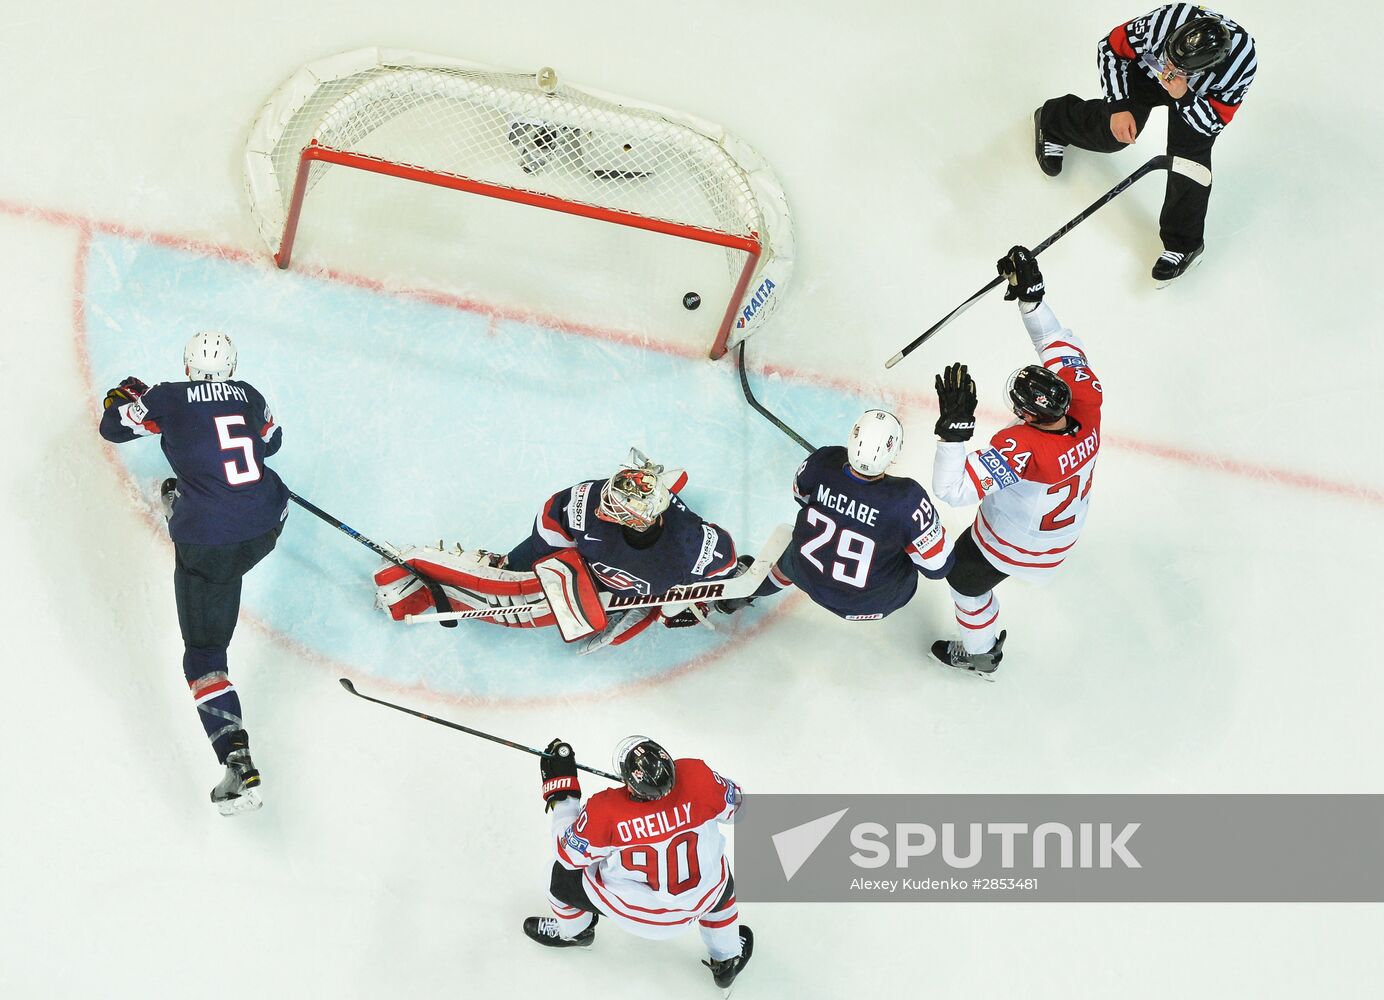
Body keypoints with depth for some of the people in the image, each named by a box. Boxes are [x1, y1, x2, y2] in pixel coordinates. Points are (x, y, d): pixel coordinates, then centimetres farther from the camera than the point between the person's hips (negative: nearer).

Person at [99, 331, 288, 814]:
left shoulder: (170, 399, -3)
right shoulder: (249, 396, 9)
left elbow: (113, 427, 10)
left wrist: (127, 394, 31)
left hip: (209, 546, -5)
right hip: (267, 526, 5)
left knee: (204, 653, 2)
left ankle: (239, 766, -9)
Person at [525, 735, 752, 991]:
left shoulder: (604, 811, -32)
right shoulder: (698, 776, -27)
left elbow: (570, 855, -13)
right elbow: (733, 804, -5)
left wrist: (560, 789, -8)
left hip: (634, 912, -2)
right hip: (703, 900, 2)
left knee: (565, 874, 22)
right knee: (723, 879, 36)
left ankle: (573, 932, 54)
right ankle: (727, 960, 53)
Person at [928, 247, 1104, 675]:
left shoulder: (1021, 448, -48)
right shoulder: (1086, 403, -32)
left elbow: (951, 489, -50)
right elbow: (1059, 344, -14)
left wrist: (954, 424, -56)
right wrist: (1031, 293, -19)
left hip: (1015, 546, -7)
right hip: (1068, 522, 7)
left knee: (965, 576, 22)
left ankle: (980, 652, 48)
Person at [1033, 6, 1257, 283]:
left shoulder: (1242, 62, -41)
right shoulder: (1165, 21, -43)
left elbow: (1214, 122, -29)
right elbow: (1111, 46, -24)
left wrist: (1182, 96, -48)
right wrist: (1119, 107, -27)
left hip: (1201, 96, 0)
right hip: (1147, 71, 0)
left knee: (1191, 153, -12)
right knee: (1112, 132, 5)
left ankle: (1183, 243, 6)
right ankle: (1052, 120, 38)